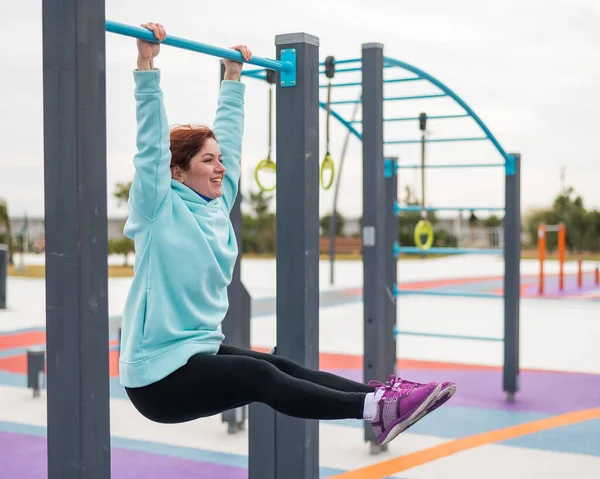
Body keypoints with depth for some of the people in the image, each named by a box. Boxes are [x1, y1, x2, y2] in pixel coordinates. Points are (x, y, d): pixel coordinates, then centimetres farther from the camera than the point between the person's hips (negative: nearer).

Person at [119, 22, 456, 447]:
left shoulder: (216, 205, 9)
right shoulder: (160, 210, -10)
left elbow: (228, 137, 15)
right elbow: (152, 143, -20)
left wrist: (234, 76, 21)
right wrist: (147, 64, -23)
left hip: (201, 353, 8)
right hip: (158, 376, -8)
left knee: (282, 366, -13)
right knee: (258, 376, -25)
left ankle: (380, 397, -26)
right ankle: (376, 409, -39)